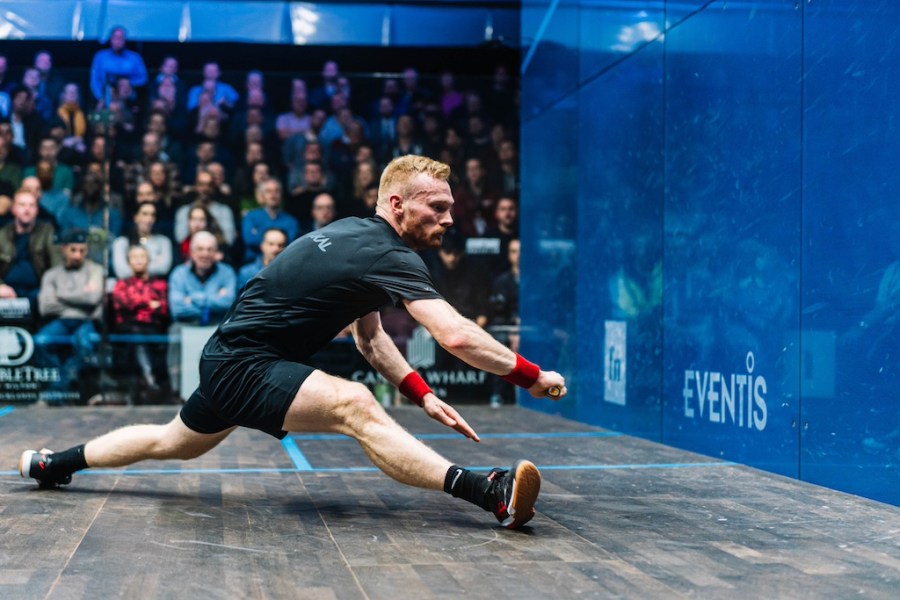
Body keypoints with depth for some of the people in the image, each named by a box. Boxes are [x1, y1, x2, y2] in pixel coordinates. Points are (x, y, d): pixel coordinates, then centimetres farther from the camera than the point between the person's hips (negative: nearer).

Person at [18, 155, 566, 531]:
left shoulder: (357, 234, 7)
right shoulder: (389, 257, -21)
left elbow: (369, 337, 11)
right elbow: (457, 336, -30)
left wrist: (422, 394, 2)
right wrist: (532, 376, -21)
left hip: (229, 360, 11)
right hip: (245, 364, -11)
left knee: (175, 443, 33)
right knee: (353, 406, -34)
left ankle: (52, 463, 51)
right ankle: (489, 493, -49)